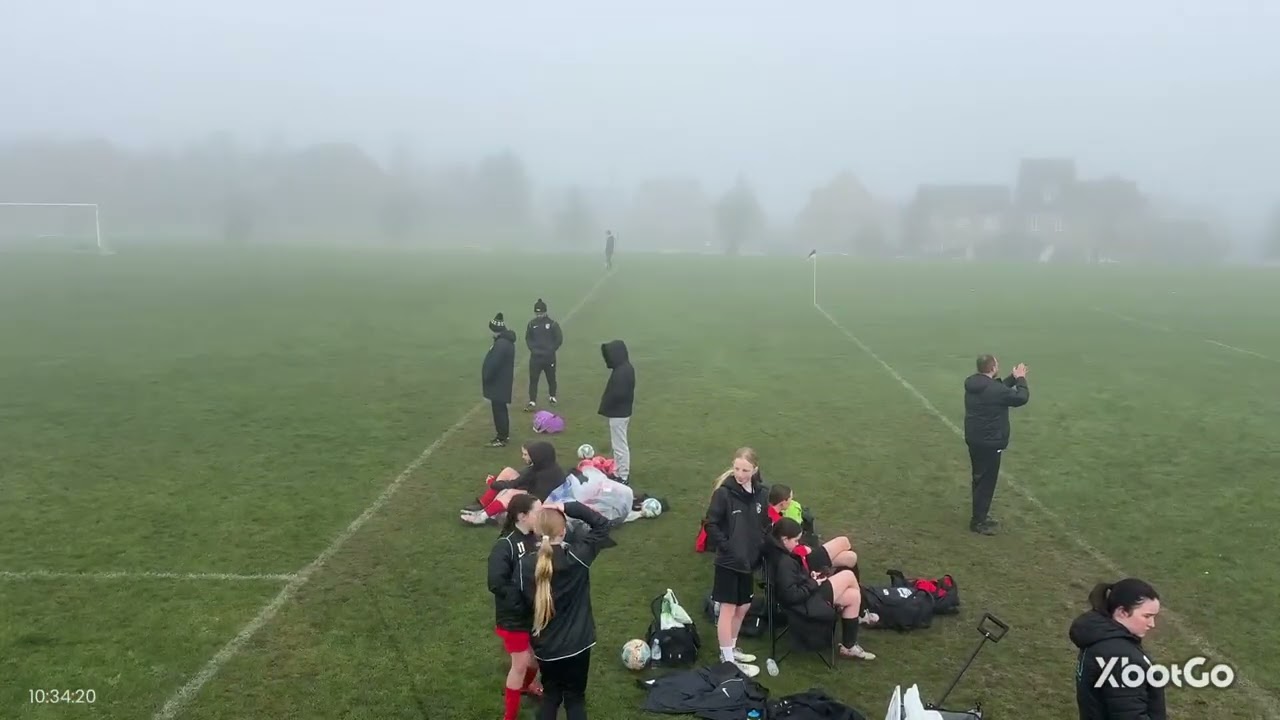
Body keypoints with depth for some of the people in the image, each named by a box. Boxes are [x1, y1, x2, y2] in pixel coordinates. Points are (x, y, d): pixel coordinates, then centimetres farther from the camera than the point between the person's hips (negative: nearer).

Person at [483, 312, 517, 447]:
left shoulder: (501, 344, -24)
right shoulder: (506, 340, 11)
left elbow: (494, 363, -25)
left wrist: (485, 377, -12)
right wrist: (487, 376, 16)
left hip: (498, 382, -11)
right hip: (502, 381, 11)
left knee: (498, 409, -4)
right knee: (500, 409, 18)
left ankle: (502, 438, 1)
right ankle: (504, 434, 28)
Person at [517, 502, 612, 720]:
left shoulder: (525, 565, -14)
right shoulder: (578, 557, -18)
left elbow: (523, 602, -3)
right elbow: (602, 524, -7)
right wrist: (568, 507, -12)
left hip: (544, 646, 2)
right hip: (576, 644, -2)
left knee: (550, 695, 23)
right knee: (575, 697, 16)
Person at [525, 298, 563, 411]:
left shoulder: (553, 324, -8)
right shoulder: (532, 324, 0)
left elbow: (559, 339, -4)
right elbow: (528, 338, 11)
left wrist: (551, 350, -8)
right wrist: (532, 349, -2)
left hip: (549, 357, -1)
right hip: (535, 357, 1)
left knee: (551, 378, 14)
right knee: (533, 379, -4)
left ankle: (552, 396, 36)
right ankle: (532, 402, -1)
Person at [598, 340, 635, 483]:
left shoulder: (621, 372, -24)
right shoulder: (626, 368, 8)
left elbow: (617, 394, -29)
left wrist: (605, 405, -13)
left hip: (618, 413, -11)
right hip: (622, 411, 11)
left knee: (620, 446, -2)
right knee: (620, 444, 20)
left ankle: (623, 477, 5)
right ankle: (621, 472, 30)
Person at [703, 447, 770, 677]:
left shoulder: (762, 494, -1)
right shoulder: (724, 492, -16)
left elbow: (765, 525, 10)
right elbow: (711, 525, -14)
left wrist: (759, 547, -1)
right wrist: (727, 547, -18)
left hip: (749, 561, 6)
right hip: (728, 562, -6)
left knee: (743, 607, 18)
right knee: (728, 609, 2)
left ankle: (731, 649, 36)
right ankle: (728, 660, 14)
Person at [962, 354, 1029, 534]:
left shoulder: (973, 383, 4)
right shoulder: (994, 389, -25)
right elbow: (1022, 398, -12)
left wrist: (1013, 378, 14)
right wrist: (1020, 379, 2)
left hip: (974, 439, 9)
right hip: (990, 443, -9)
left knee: (980, 478, 20)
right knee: (987, 481, 1)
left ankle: (979, 515, 32)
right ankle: (978, 521, 7)